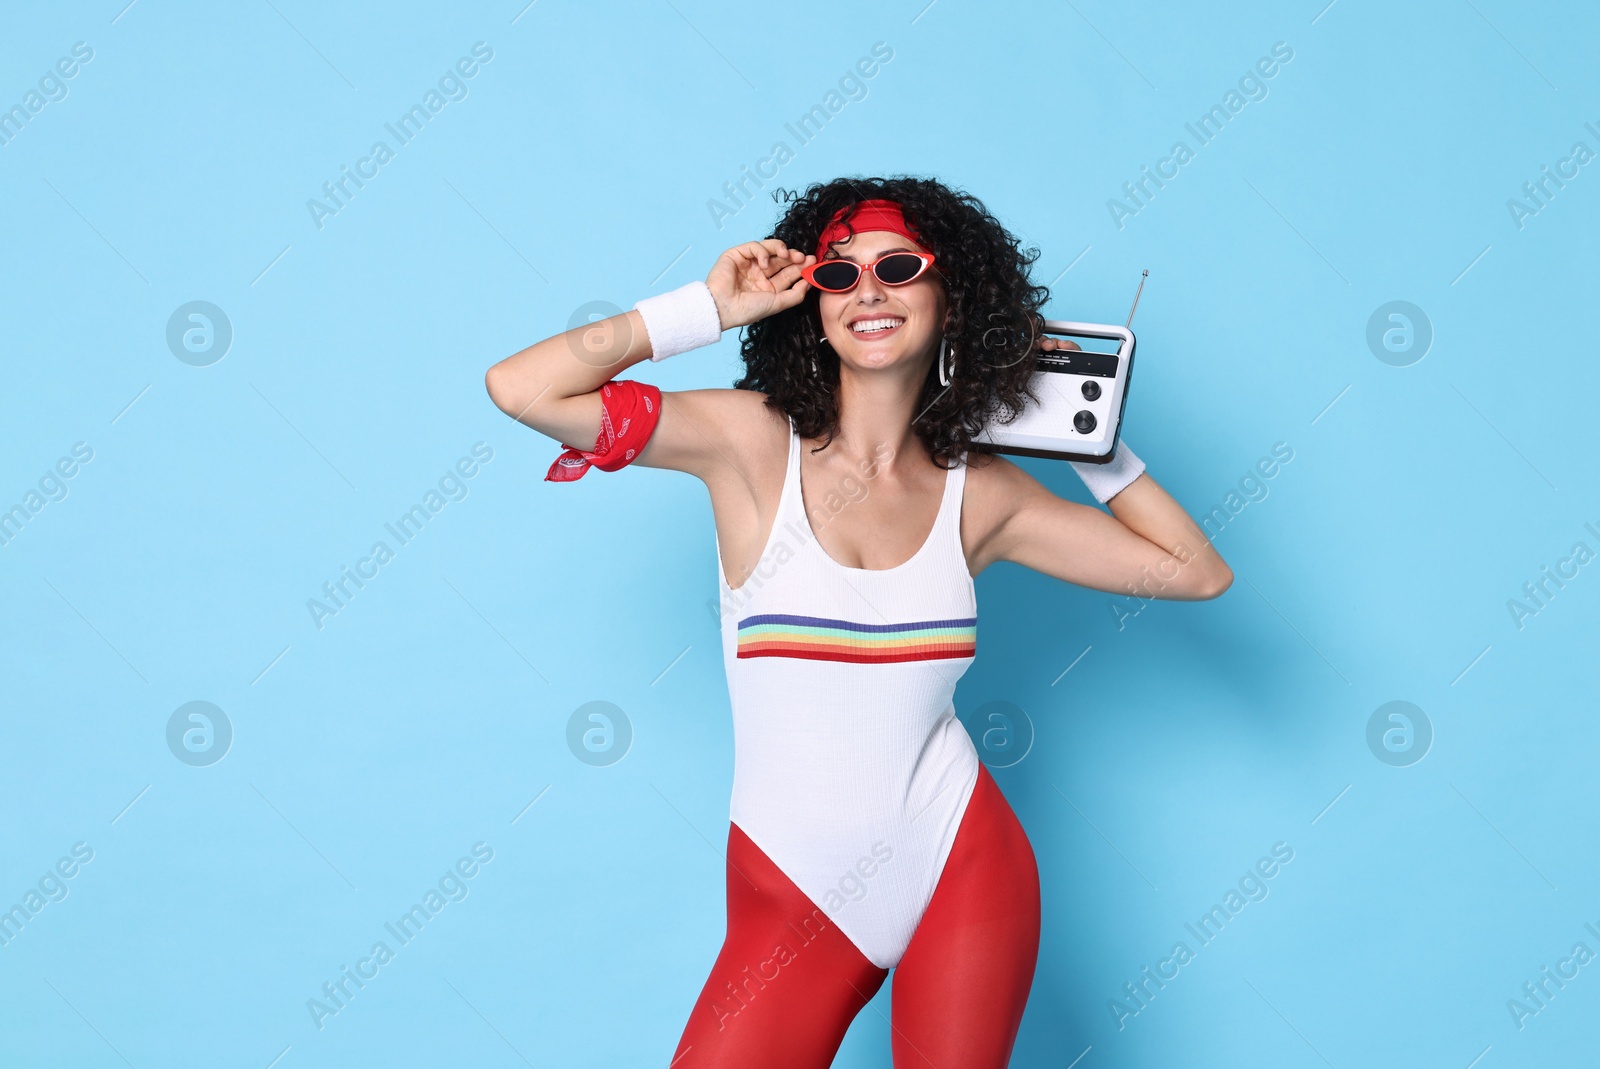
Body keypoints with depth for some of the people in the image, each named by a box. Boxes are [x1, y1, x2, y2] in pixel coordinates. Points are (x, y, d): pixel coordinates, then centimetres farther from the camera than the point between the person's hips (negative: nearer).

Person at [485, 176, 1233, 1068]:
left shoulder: (980, 493, 1)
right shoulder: (754, 442, -7)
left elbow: (1196, 571, 8)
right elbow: (521, 388, -17)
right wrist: (709, 308, -12)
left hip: (964, 876, 2)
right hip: (792, 895, -2)